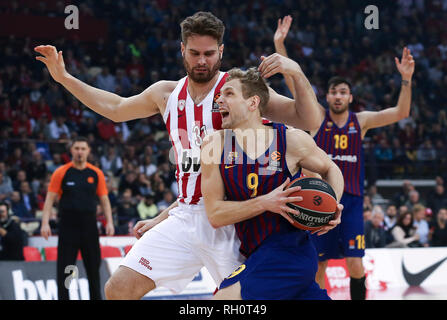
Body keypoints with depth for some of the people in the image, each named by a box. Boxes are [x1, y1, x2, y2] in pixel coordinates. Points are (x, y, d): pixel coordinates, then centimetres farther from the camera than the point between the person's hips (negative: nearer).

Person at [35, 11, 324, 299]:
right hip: (184, 218, 5)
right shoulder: (167, 94, 11)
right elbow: (116, 108, 30)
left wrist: (295, 72, -27)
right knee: (118, 289, -4)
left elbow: (307, 120, -11)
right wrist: (64, 78, 30)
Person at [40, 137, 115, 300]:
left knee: (93, 266, 7)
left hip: (89, 225, 2)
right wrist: (45, 223, -12)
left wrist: (109, 222, -2)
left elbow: (104, 200, 9)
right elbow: (50, 199, -2)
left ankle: (96, 297, 16)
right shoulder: (61, 173, 0)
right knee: (64, 269, -3)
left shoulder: (96, 174, 6)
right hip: (67, 226, -2)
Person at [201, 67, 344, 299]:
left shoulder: (292, 140, -6)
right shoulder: (213, 145, 0)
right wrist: (265, 203, -20)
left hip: (286, 252, -6)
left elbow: (330, 169, 13)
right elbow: (214, 215, -5)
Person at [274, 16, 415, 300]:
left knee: (355, 264, -7)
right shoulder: (317, 118, 1)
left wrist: (406, 80, -19)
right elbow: (293, 83, -6)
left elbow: (401, 113, -5)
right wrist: (280, 45, -16)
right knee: (317, 265, 3)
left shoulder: (361, 120, 4)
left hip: (351, 201, 0)